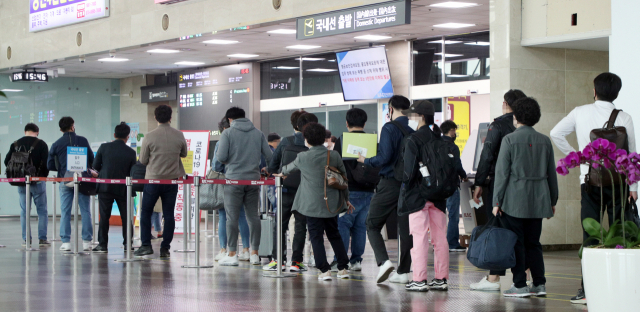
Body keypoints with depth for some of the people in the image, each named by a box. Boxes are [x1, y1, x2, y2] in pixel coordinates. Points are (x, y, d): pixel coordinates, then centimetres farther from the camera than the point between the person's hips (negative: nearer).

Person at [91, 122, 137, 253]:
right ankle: (127, 243, 12)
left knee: (104, 217, 4)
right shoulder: (131, 152, -5)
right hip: (122, 188, 0)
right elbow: (133, 173, 0)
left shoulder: (104, 147, -5)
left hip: (105, 187, 0)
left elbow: (95, 166, 0)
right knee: (126, 216, 11)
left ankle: (102, 244, 3)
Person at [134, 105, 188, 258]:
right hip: (172, 180, 2)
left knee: (146, 212, 11)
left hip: (153, 179, -2)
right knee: (169, 214, 8)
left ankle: (146, 245, 6)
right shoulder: (179, 136, -3)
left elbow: (143, 160, -3)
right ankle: (165, 248, 7)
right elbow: (184, 154, 14)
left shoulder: (150, 136, -10)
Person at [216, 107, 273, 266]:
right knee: (253, 216, 8)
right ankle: (254, 253, 9)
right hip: (253, 179, 4)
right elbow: (269, 156, 5)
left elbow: (221, 157, -10)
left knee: (232, 217, 0)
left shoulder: (228, 133, -3)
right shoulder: (258, 133, 8)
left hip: (234, 179, -4)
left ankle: (232, 254, 1)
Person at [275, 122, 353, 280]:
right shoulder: (334, 155, -1)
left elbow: (291, 167, 14)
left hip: (312, 204, -4)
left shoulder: (303, 157, -8)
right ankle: (343, 268, 15)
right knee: (334, 234, 16)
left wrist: (282, 173, 37)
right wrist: (346, 198, 21)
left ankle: (324, 270, -2)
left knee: (316, 236, 3)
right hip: (332, 203, 4)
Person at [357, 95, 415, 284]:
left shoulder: (390, 128, -10)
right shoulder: (414, 131, 6)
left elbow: (384, 157, -17)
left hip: (390, 184, -5)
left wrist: (366, 161, -1)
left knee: (372, 225, 6)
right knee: (406, 228, 9)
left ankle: (383, 261, -13)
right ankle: (403, 272, 9)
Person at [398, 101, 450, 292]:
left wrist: (405, 183, 2)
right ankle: (441, 278, 12)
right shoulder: (442, 140, 7)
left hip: (418, 195, -6)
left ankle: (420, 280, -3)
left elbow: (409, 170, -16)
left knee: (420, 237, -3)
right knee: (440, 237, 9)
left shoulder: (413, 140, -12)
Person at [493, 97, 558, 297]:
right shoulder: (545, 141, 7)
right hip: (538, 200, 5)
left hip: (514, 199, -5)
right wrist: (552, 200, 20)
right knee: (533, 243, 12)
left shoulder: (510, 140, -7)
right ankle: (539, 284, 9)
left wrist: (496, 201, -5)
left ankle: (520, 285, -1)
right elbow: (551, 173, 12)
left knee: (516, 243, 0)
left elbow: (502, 172, -8)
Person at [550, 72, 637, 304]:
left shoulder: (580, 113, 1)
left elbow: (556, 133, 4)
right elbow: (631, 153, -1)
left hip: (589, 181, 1)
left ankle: (588, 290, 0)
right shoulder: (624, 118, -3)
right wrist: (633, 186, 5)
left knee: (590, 235, 3)